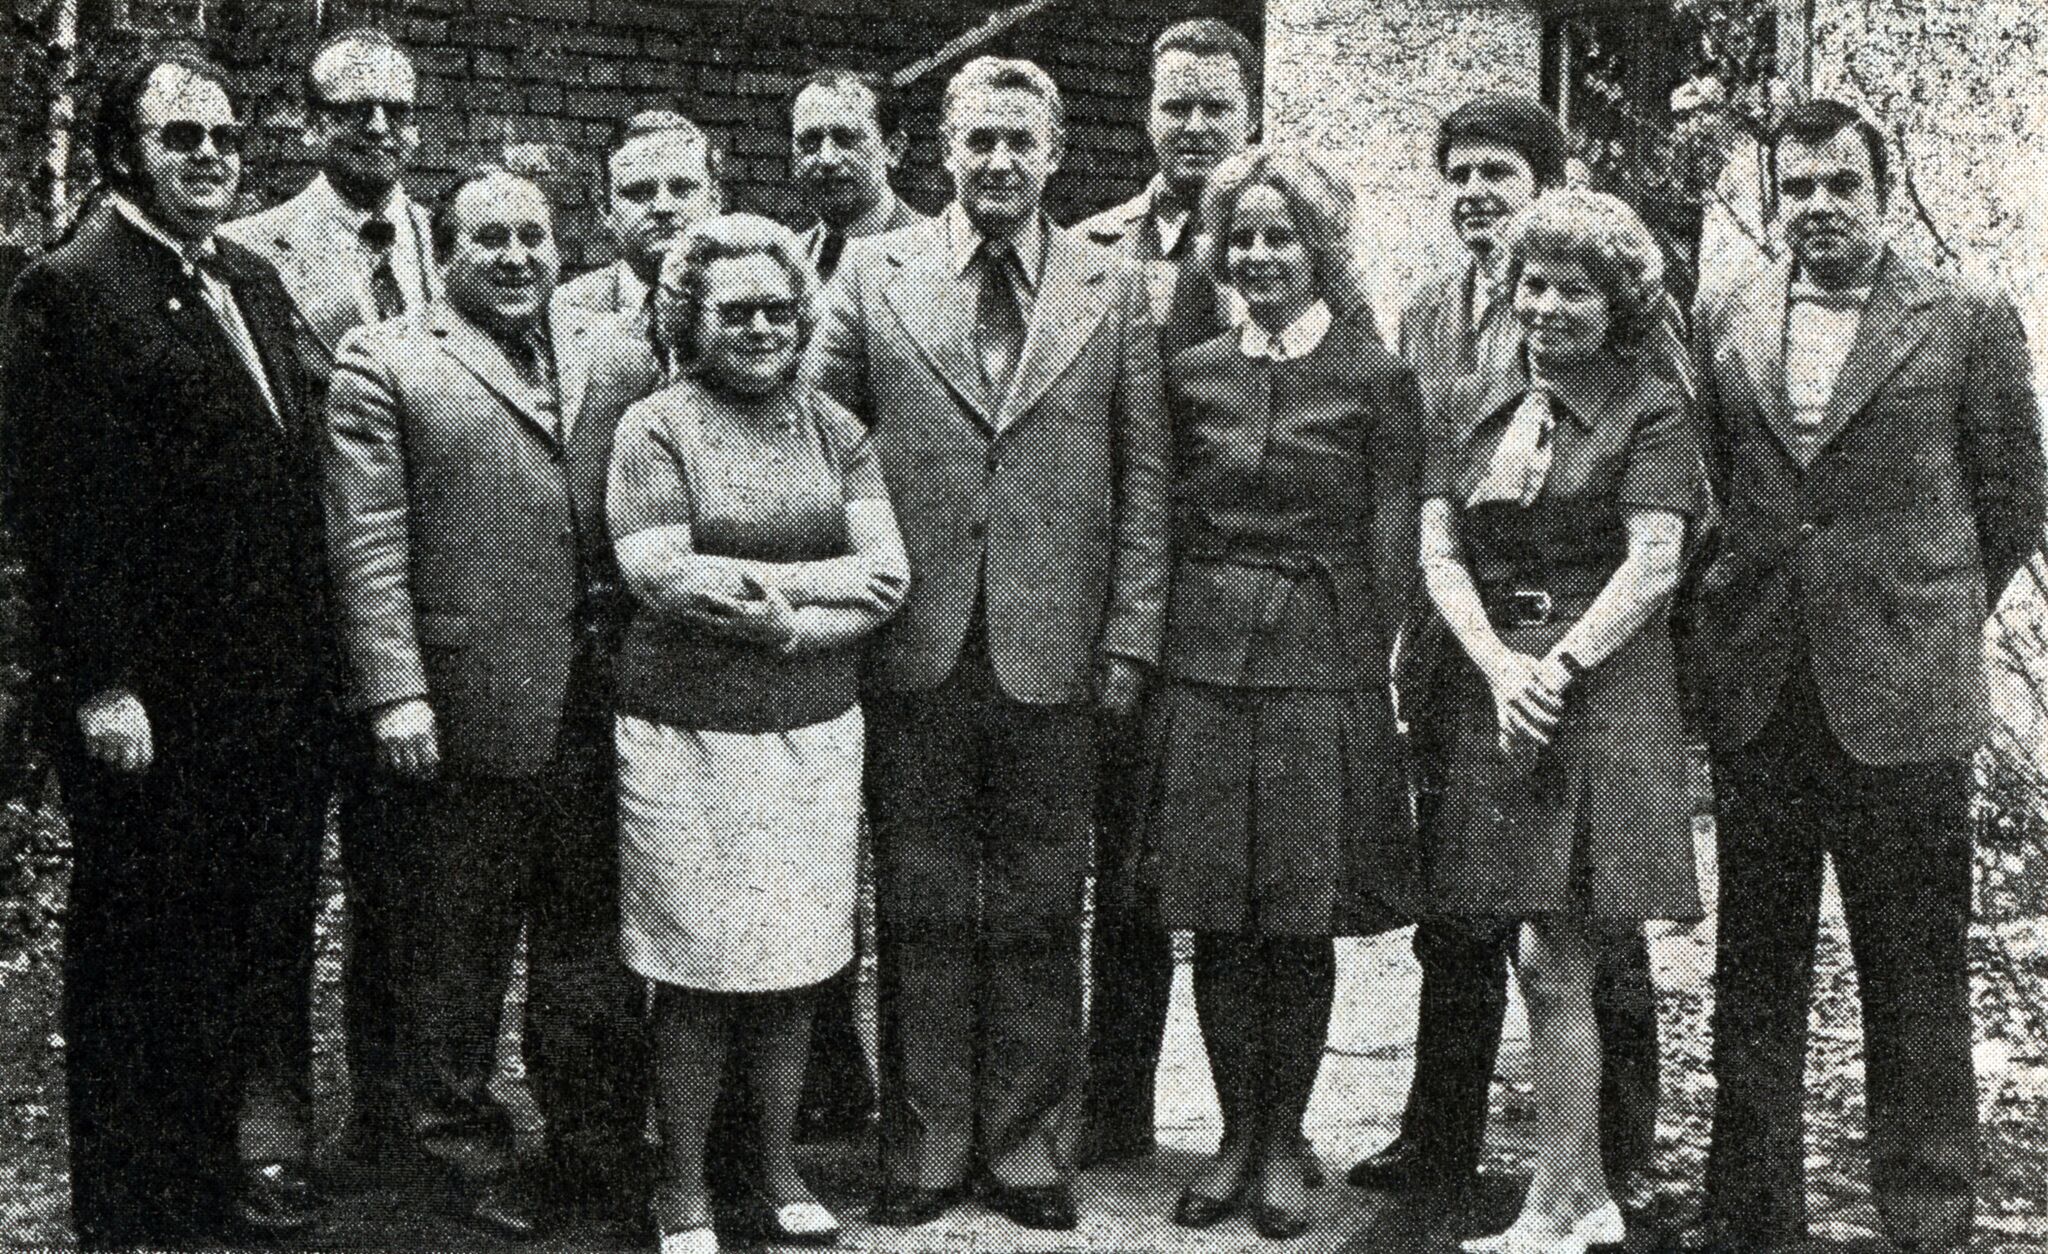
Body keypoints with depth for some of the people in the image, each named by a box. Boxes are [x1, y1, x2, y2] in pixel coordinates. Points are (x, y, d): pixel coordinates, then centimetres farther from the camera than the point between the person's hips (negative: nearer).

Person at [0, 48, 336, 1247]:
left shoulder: (257, 281, 13)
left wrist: (318, 656, 12)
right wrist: (103, 687, -18)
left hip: (282, 696, 7)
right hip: (158, 709, -7)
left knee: (269, 952, 17)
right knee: (140, 968, 8)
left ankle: (258, 1153, 33)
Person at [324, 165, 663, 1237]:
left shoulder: (619, 353, 12)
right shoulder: (383, 362, 1)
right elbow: (368, 544, -5)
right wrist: (395, 691, -13)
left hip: (602, 711, 3)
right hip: (466, 716, -3)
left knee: (592, 941, 14)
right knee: (460, 951, 10)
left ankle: (597, 1147, 29)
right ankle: (464, 1148, 26)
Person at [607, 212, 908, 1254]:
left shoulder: (834, 428, 9)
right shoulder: (654, 428, -3)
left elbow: (889, 574, 1)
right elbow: (659, 580, -14)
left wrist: (780, 620, -14)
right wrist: (826, 580, -12)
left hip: (815, 735, 4)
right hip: (688, 740, -4)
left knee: (793, 971, 11)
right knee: (697, 981, 3)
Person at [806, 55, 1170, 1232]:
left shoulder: (1115, 288, 6)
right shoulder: (875, 272, 5)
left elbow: (1145, 477, 5)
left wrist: (1133, 637, -1)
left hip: (1055, 652, 0)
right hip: (915, 649, 0)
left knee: (1039, 915, 8)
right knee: (921, 909, 9)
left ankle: (1027, 1141, 22)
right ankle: (926, 1144, 22)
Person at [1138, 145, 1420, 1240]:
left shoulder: (1375, 379, -1)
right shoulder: (1194, 374, 8)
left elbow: (1389, 552, -1)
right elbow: (1175, 525, 12)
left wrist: (1362, 673, -3)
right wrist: (1171, 645, 6)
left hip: (1323, 667, -3)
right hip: (1205, 662, 3)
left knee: (1302, 923, 4)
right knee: (1218, 921, 6)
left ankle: (1284, 1142, 19)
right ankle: (1237, 1133, 21)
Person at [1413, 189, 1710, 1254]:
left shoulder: (1649, 409, 0)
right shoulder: (1470, 406, 13)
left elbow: (1653, 564, -9)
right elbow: (1439, 554, 5)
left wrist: (1558, 666, -17)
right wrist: (1501, 667, -10)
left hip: (1604, 685, -4)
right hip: (1489, 681, 5)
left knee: (1550, 958, -6)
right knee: (1556, 962, 10)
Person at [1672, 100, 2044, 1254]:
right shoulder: (1727, 325, 10)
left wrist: (1935, 626, 6)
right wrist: (1735, 617, 10)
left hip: (1901, 695, -3)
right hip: (1756, 694, 3)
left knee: (1917, 976, 3)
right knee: (1754, 966, 10)